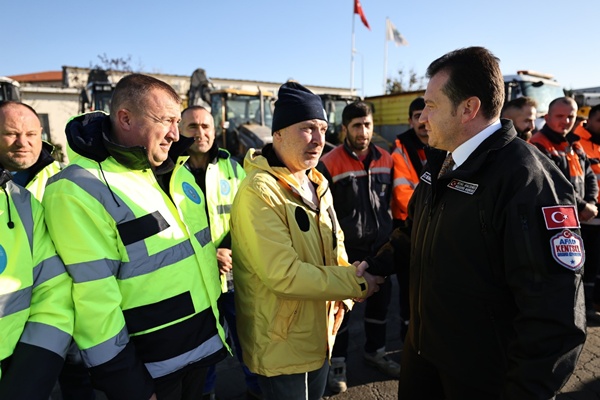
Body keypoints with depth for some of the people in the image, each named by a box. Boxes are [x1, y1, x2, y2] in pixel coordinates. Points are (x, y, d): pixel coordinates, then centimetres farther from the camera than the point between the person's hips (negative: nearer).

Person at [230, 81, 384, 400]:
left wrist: (341, 297, 2)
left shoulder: (317, 183, 5)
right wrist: (355, 282, -22)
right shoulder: (259, 191, -24)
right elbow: (283, 274, -29)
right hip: (281, 343, -8)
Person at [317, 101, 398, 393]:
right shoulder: (329, 164, -13)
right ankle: (337, 362, 26)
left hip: (380, 245, 6)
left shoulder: (385, 159, 3)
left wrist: (389, 230, 14)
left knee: (380, 298, 18)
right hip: (346, 248, -5)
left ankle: (375, 351, 40)